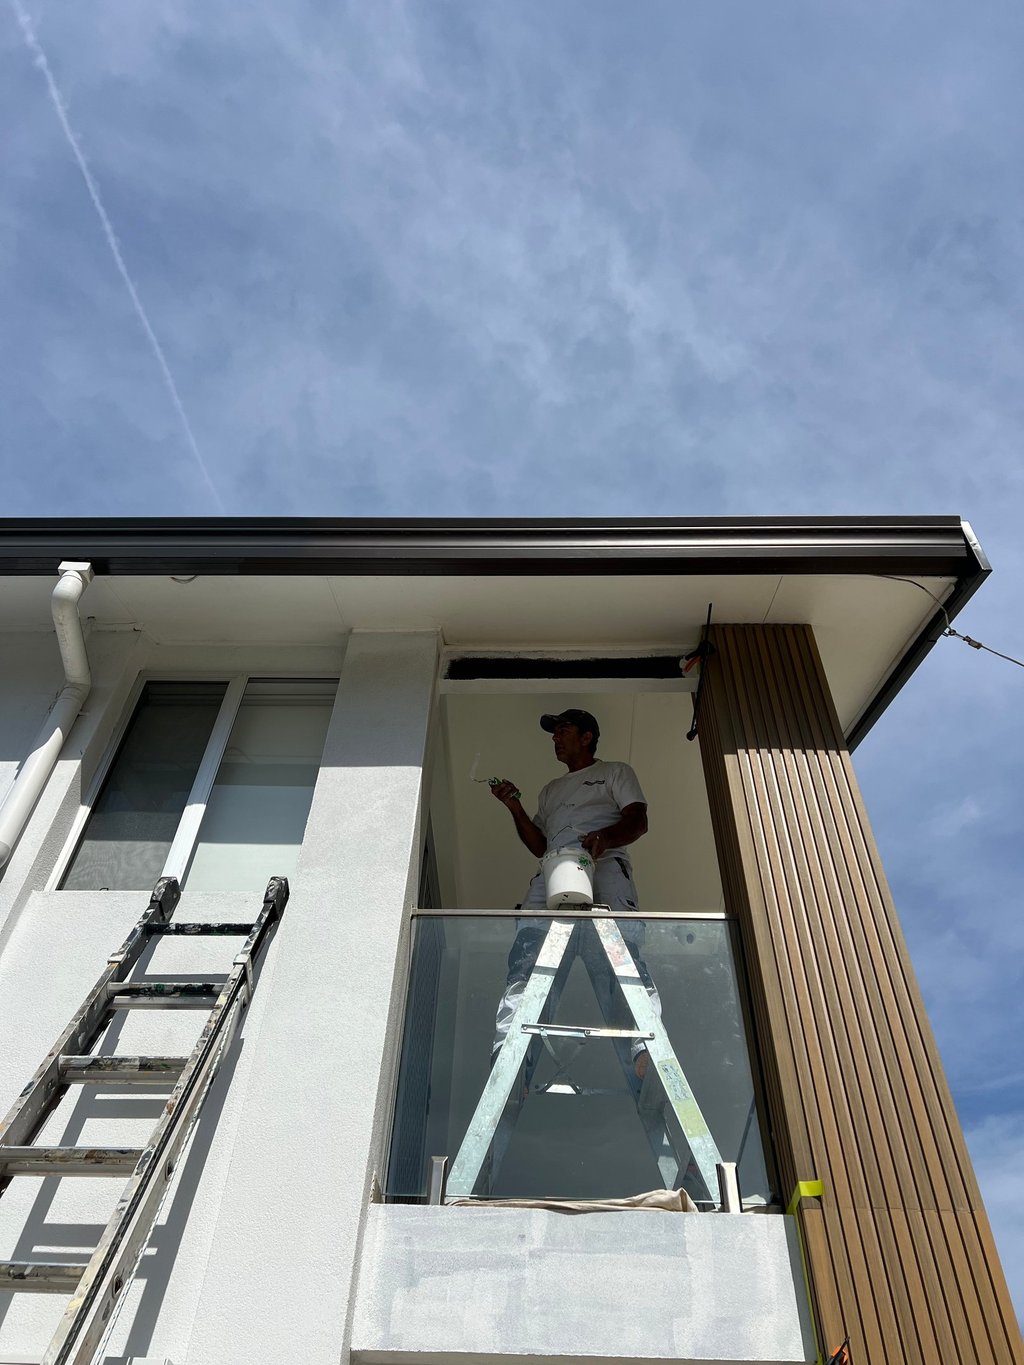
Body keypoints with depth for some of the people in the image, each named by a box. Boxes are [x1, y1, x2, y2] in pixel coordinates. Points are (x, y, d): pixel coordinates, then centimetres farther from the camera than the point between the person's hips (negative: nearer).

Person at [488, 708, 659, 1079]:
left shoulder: (616, 772, 26)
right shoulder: (551, 790, 40)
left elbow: (638, 821, 7)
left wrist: (604, 836, -14)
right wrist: (515, 809, 18)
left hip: (605, 863, -4)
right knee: (527, 948, -23)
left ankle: (645, 1046, -42)